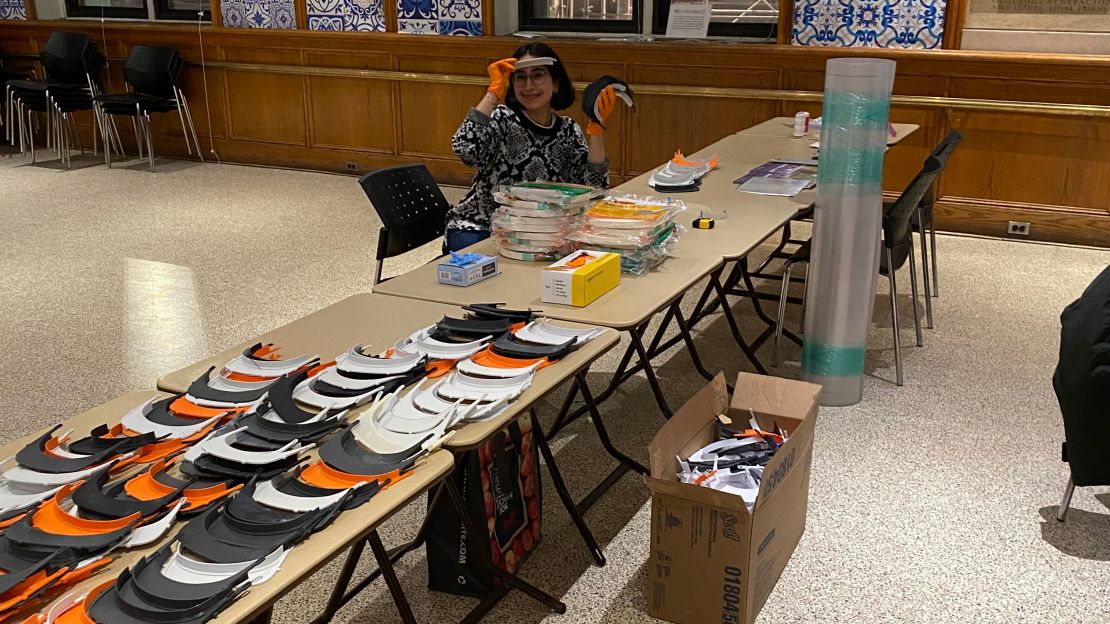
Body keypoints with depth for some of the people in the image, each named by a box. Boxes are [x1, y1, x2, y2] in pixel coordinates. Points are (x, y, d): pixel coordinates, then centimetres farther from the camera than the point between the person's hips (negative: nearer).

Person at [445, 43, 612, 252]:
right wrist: (494, 91, -22)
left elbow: (594, 187, -8)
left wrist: (596, 126, -14)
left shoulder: (569, 131, 3)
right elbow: (465, 149, -29)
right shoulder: (502, 118, -8)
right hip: (477, 228, -3)